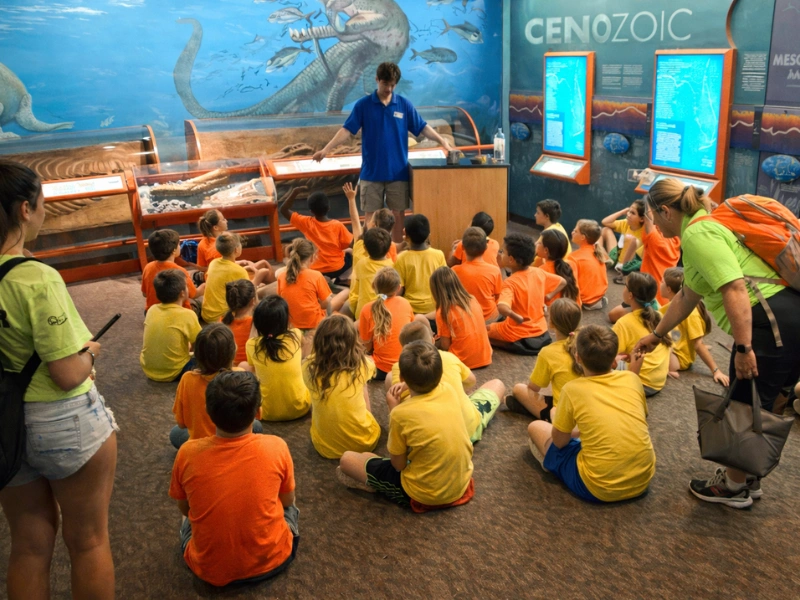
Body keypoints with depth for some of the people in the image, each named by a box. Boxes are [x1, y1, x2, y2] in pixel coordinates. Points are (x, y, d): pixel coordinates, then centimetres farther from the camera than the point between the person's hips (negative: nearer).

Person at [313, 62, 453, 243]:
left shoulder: (404, 105, 3)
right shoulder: (363, 105, 0)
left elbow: (423, 128, 5)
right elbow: (347, 130, -4)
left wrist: (443, 142, -8)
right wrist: (326, 149, -15)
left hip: (398, 172, 1)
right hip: (371, 172, -1)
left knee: (398, 214, 5)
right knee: (371, 216, 4)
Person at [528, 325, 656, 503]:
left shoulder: (572, 389, -13)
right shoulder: (631, 379, -3)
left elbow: (559, 441, -1)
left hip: (599, 489, -5)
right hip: (644, 479, 5)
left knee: (535, 427, 12)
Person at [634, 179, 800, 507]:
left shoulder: (697, 233, -13)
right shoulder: (704, 227, 21)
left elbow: (735, 289, -24)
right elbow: (686, 297, 28)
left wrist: (743, 348, -24)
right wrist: (656, 335, 35)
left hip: (772, 323, -10)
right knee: (755, 409, 22)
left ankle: (734, 487, 23)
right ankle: (747, 478, 37)